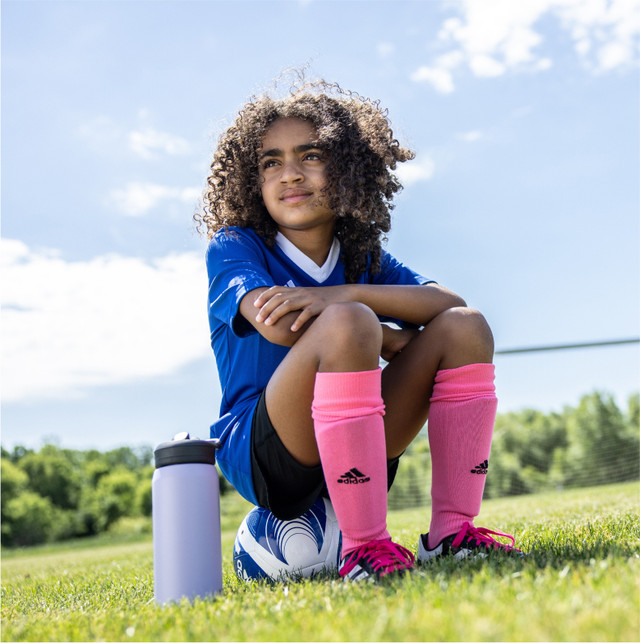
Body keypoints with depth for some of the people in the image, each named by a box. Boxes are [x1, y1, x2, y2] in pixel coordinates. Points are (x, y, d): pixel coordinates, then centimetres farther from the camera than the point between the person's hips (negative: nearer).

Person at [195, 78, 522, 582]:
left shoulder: (366, 261, 10)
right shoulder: (234, 246, -1)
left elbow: (449, 302, -9)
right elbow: (273, 323, -21)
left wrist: (343, 294, -24)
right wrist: (395, 338, -12)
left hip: (354, 457, 5)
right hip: (261, 455, -5)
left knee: (465, 327, -6)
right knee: (348, 324, -31)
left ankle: (452, 531, -13)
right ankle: (364, 550, -29)